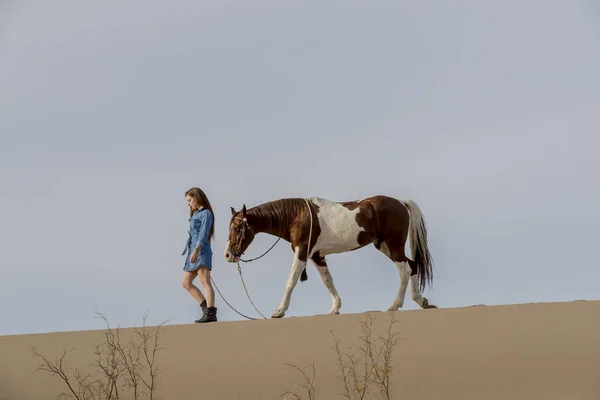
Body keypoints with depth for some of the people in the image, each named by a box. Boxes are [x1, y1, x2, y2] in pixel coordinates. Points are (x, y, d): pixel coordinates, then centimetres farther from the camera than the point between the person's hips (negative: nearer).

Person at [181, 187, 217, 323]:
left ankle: (211, 313, -26)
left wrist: (196, 250, -27)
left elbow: (203, 234, -16)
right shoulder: (196, 215, 23)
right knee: (186, 283, 9)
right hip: (192, 253, 10)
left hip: (201, 252, -10)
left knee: (205, 282, -18)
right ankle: (206, 307, 7)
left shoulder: (206, 213, -4)